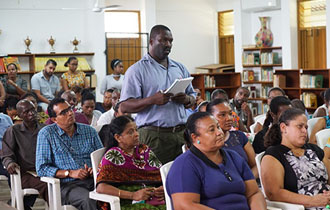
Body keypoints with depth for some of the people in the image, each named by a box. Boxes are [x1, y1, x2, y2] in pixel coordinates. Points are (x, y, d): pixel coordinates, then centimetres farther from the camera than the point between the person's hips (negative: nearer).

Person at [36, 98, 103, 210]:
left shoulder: (89, 131, 16)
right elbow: (41, 169, 0)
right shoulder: (46, 134, 6)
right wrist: (70, 173, -10)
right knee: (88, 199, -36)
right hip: (67, 185, -3)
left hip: (93, 180, 3)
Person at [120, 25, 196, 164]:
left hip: (182, 133, 5)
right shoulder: (137, 70, 1)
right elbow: (124, 107, -6)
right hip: (153, 135, -5)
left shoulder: (180, 68, 19)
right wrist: (153, 100, -19)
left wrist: (186, 99, -1)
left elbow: (192, 97, 24)